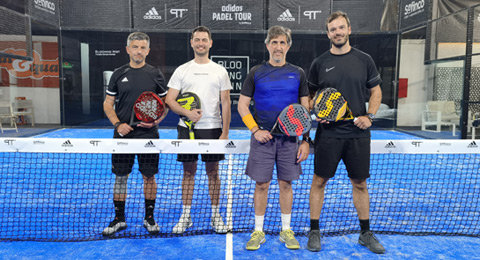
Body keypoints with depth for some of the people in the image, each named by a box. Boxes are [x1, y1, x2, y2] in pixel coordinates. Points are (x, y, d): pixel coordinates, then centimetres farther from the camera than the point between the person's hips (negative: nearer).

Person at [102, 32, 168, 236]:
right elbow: (108, 104, 9)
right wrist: (117, 124, -6)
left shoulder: (155, 74, 3)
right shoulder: (118, 74, 6)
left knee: (149, 176, 5)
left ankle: (149, 218, 22)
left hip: (148, 134, -1)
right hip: (123, 134, 1)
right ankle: (119, 219, 22)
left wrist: (157, 120, -10)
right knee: (120, 176, 6)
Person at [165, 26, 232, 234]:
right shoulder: (182, 70, 6)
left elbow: (225, 103, 2)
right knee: (188, 171, 7)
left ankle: (215, 215, 19)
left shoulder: (220, 71, 5)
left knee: (213, 172, 7)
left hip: (212, 128, 0)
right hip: (187, 128, 1)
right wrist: (187, 113, -17)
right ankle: (186, 215, 19)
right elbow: (169, 100, 2)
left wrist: (225, 132, -5)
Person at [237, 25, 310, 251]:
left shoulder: (298, 73, 6)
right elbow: (242, 105, 4)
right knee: (261, 184, 4)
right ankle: (258, 231, 20)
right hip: (263, 138, -1)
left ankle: (286, 230, 25)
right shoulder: (256, 72, 3)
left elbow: (305, 109, 6)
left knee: (286, 184, 9)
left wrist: (305, 140, 0)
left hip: (289, 139, 1)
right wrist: (255, 130, -8)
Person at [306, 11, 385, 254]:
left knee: (360, 183, 10)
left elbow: (376, 91, 10)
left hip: (358, 133, 1)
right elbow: (310, 95, 10)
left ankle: (365, 233, 27)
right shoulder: (319, 63, 3)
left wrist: (369, 115, -6)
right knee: (319, 181, 4)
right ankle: (314, 231, 19)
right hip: (328, 133, -1)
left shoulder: (364, 60, 5)